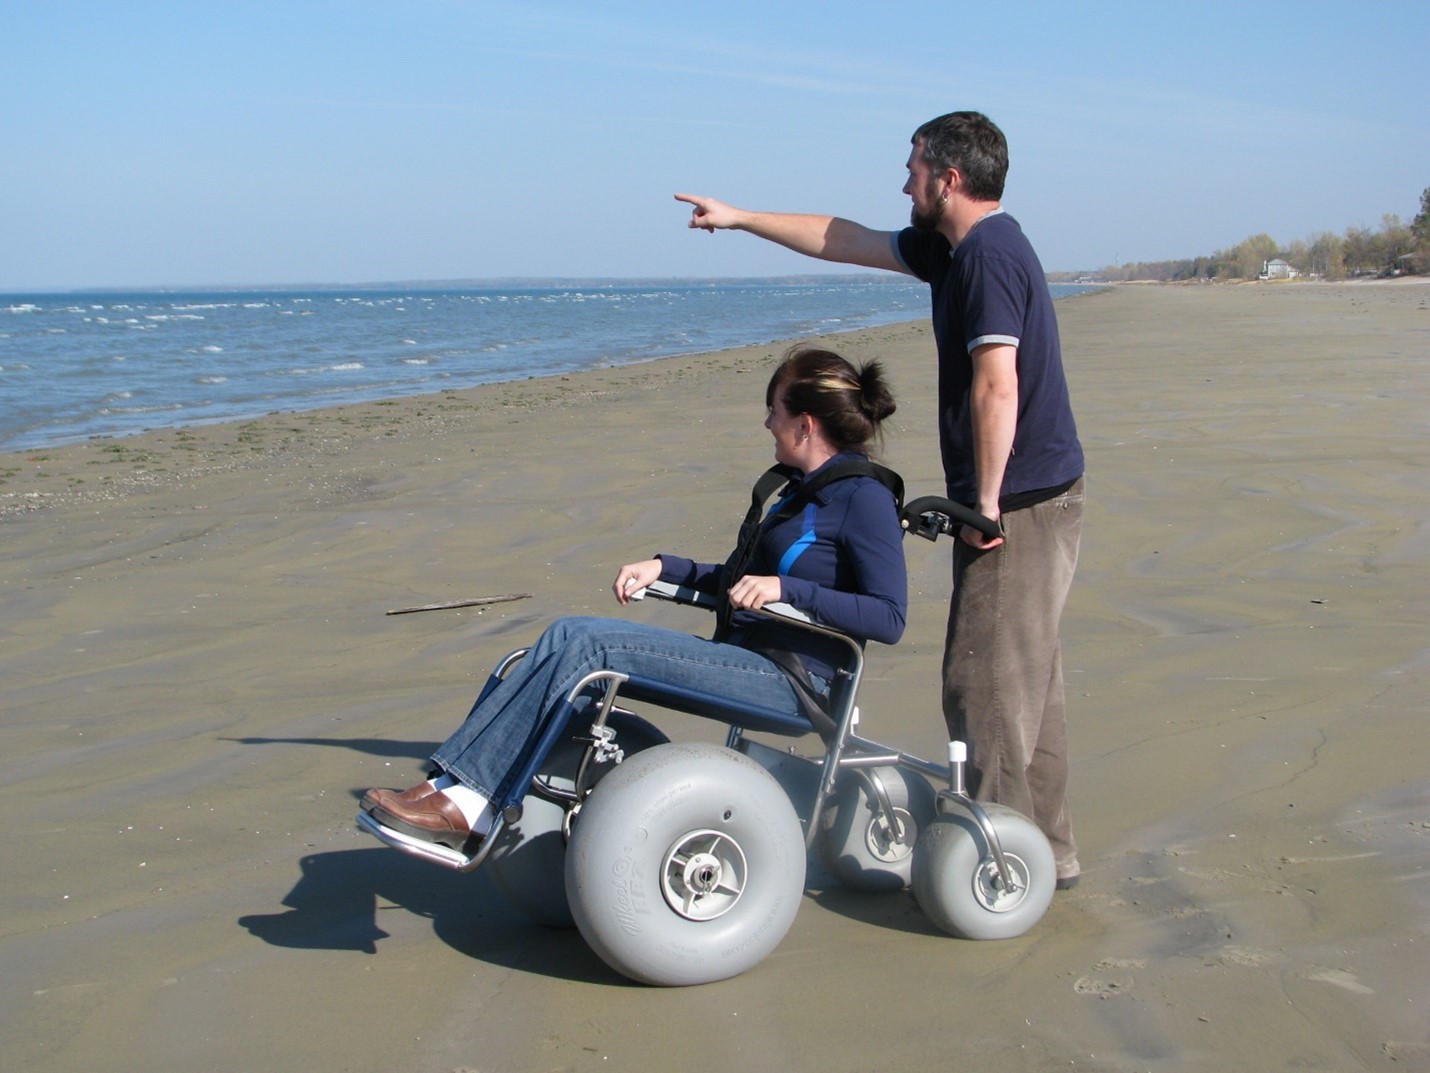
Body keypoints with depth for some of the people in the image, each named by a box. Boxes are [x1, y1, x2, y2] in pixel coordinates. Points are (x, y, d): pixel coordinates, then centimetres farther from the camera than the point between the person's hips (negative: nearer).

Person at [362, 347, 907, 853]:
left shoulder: (862, 498, -9)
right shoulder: (797, 488, 20)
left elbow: (890, 618, -18)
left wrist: (786, 589, -24)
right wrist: (664, 568, 13)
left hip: (787, 682, -9)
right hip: (742, 659, 9)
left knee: (587, 642, -21)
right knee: (569, 634, -11)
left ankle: (468, 808, -20)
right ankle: (452, 787, -19)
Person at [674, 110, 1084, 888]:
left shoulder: (988, 253, -16)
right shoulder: (953, 248, 15)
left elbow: (997, 386, -24)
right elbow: (848, 242, 24)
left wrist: (986, 501, -20)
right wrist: (741, 219, 27)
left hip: (1021, 504, -10)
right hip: (1034, 499, 10)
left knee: (985, 684, -5)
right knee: (1024, 679, 14)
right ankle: (1046, 852, 23)